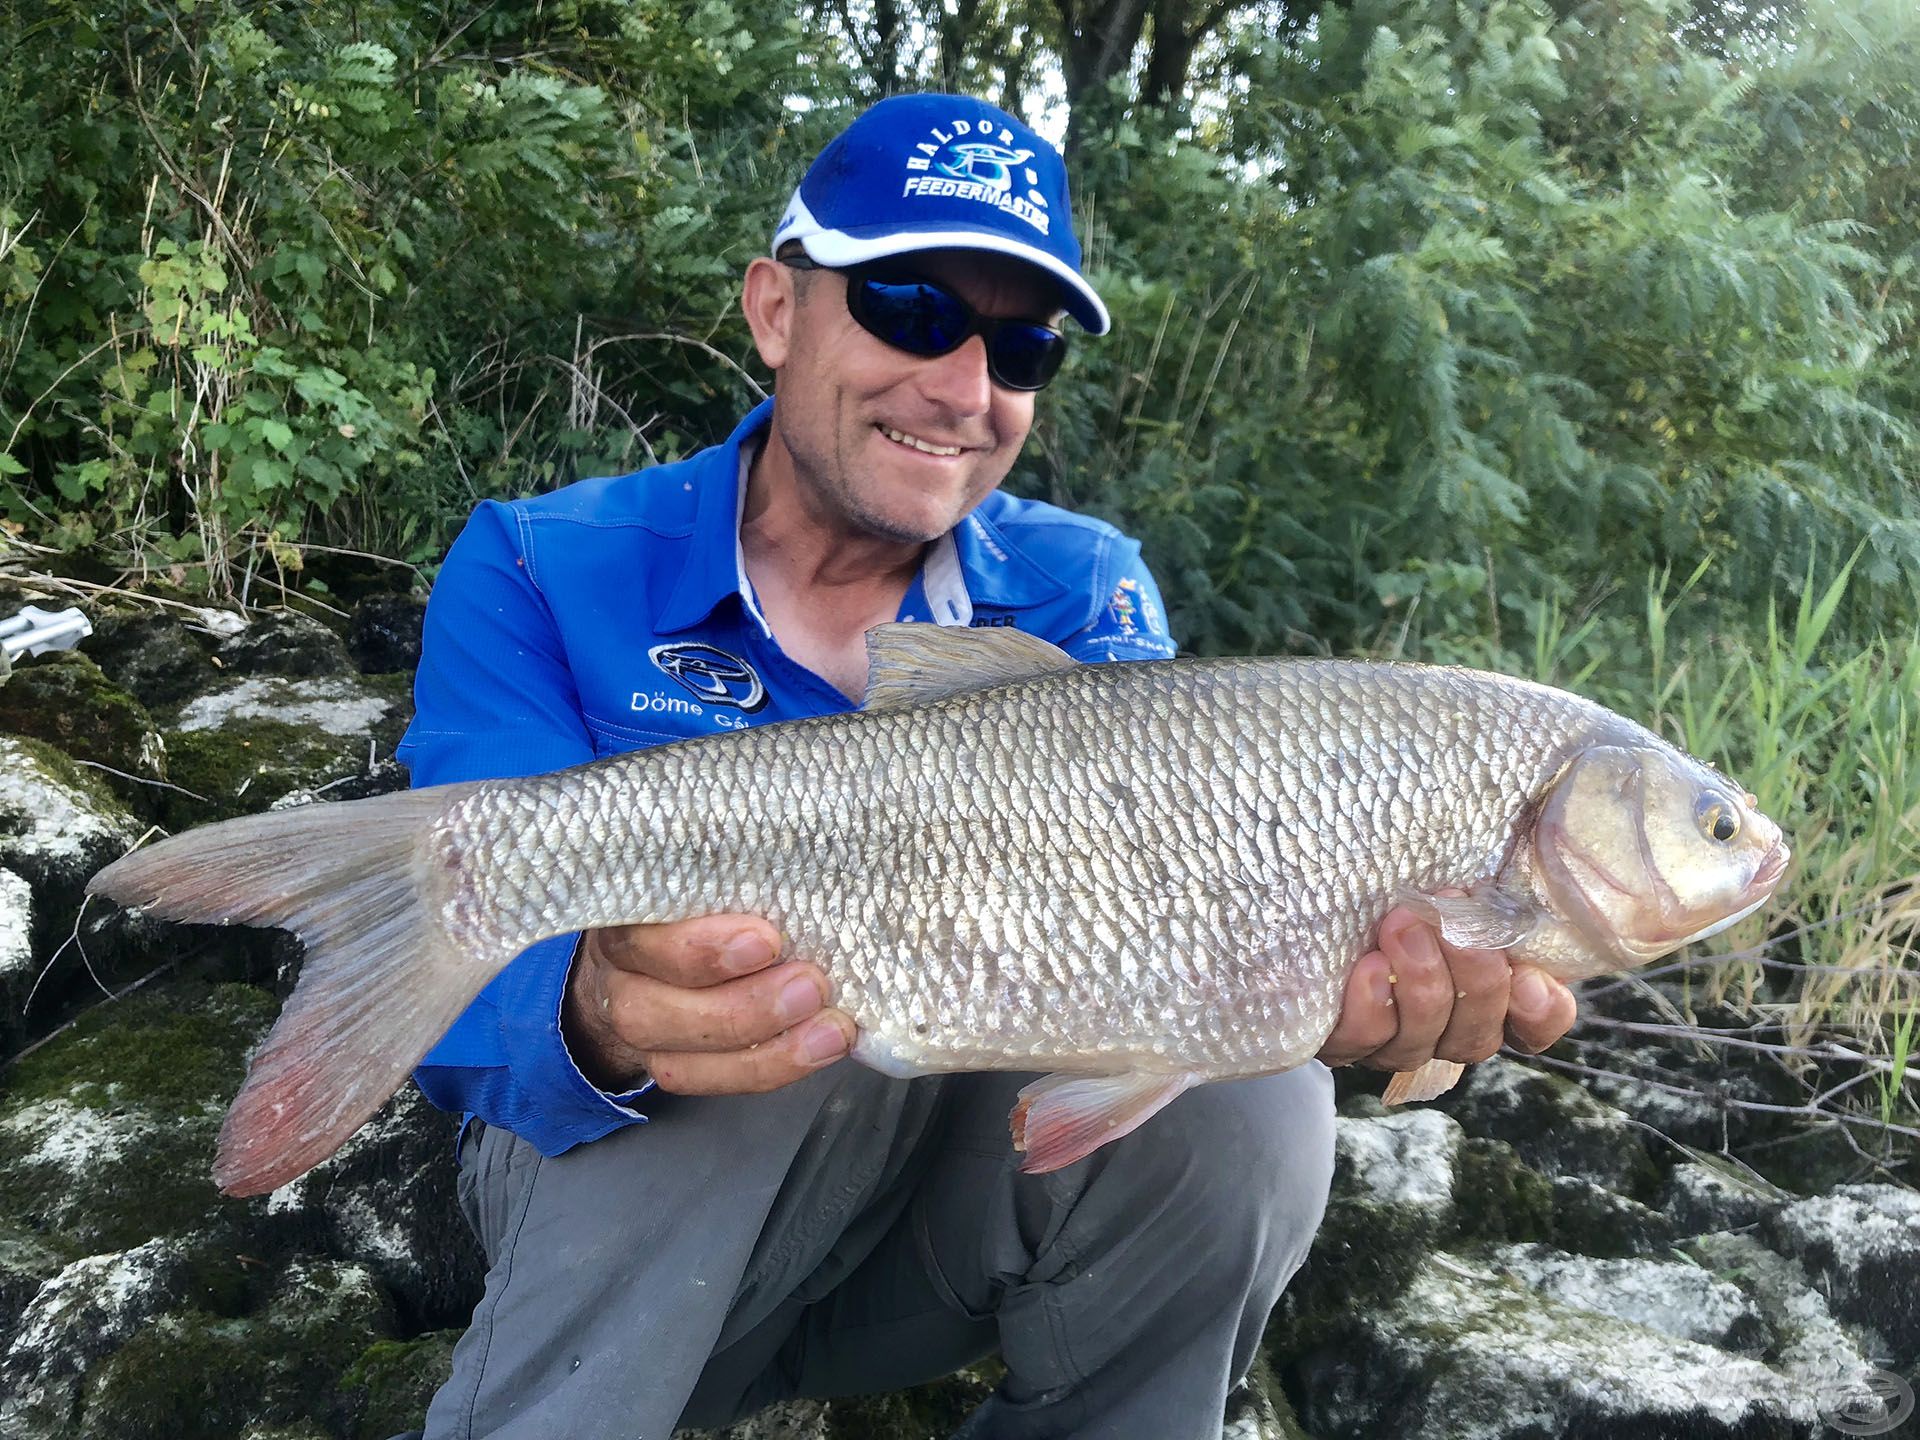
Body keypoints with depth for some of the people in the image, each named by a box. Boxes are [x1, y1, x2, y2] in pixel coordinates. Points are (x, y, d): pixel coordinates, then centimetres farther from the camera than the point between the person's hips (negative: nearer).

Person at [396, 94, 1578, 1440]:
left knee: (1242, 1100, -24)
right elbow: (476, 1006, -22)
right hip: (623, 1200, -2)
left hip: (950, 1217, 3)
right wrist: (601, 1023, -47)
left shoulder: (1081, 589, -1)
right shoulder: (540, 575, -11)